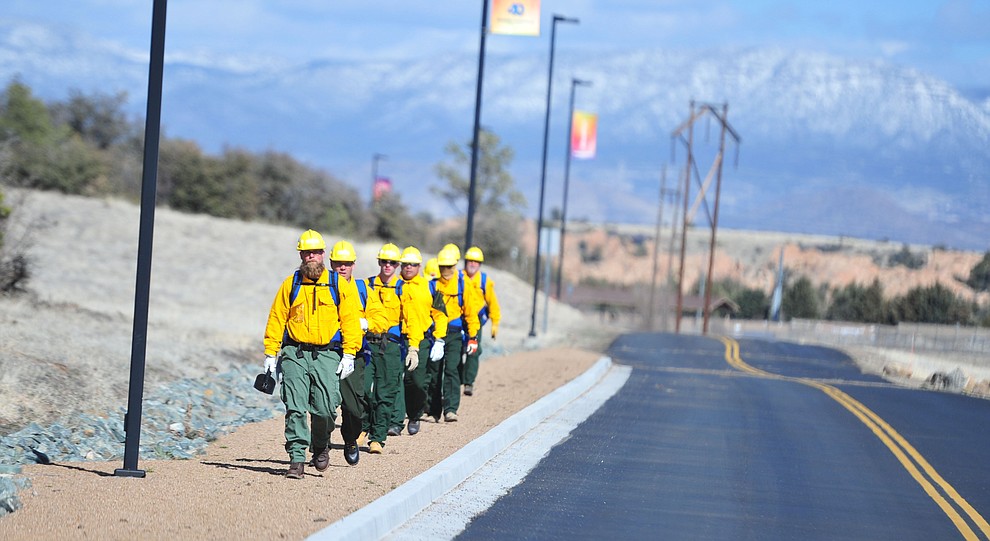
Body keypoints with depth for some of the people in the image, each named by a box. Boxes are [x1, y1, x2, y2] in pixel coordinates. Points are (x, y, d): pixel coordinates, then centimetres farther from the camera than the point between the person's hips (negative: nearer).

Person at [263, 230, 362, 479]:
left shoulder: (337, 284, 5)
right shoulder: (291, 284, 8)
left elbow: (350, 319, 3)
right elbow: (276, 319, 10)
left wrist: (349, 354, -4)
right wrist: (270, 353, 4)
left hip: (327, 355, -1)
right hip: (295, 354, 1)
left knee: (325, 409, -5)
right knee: (295, 408, -7)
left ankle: (321, 448, 23)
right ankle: (297, 458, -4)